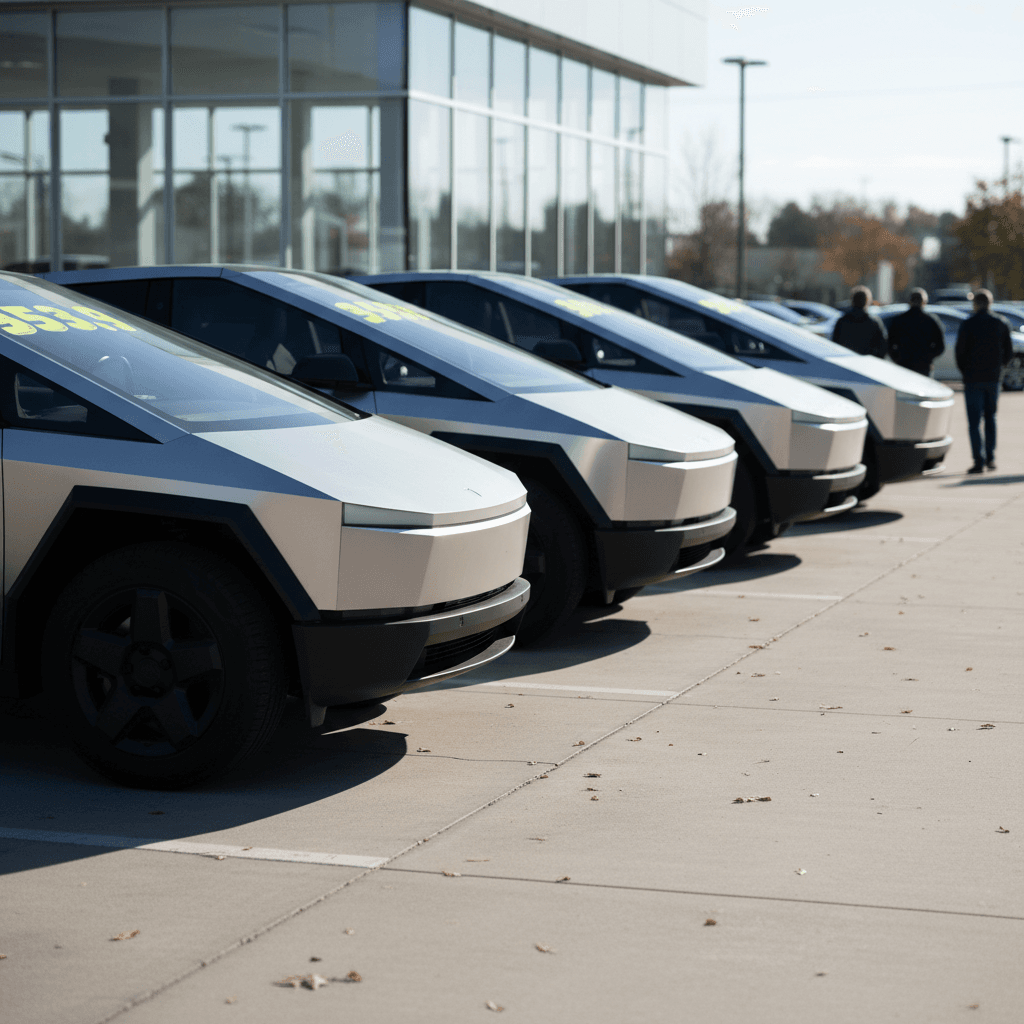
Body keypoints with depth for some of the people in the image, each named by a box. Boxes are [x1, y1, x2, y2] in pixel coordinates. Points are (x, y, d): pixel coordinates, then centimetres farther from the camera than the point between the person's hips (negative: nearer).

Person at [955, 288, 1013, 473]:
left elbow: (960, 352, -7)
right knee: (990, 418, 17)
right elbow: (1008, 352, 5)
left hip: (973, 379, -4)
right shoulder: (1001, 323, 2)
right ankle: (990, 458, 16)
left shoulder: (968, 325, -9)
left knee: (974, 421, -1)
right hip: (993, 378, 4)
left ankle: (979, 461, -6)